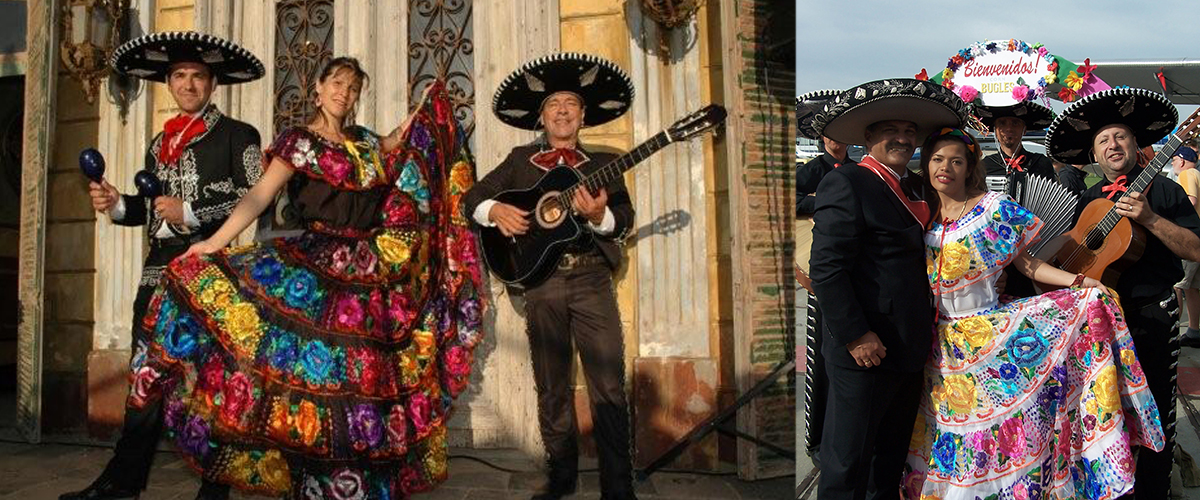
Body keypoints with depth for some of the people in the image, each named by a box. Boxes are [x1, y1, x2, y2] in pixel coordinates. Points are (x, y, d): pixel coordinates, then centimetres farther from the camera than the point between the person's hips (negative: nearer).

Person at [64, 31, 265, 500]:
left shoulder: (238, 135, 1)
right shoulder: (160, 144, 21)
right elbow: (154, 207, 24)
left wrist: (191, 213, -12)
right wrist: (118, 204, 5)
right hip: (160, 266, 6)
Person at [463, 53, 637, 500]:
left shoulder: (603, 163, 12)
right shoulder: (520, 160, 14)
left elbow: (624, 218, 2)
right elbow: (473, 196, 11)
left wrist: (597, 215, -19)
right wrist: (494, 210, -11)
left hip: (592, 278, -1)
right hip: (540, 279, 1)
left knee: (609, 387, -8)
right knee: (551, 387, 8)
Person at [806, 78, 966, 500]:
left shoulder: (912, 190, 15)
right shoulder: (846, 184, -12)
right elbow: (826, 269, -20)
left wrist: (924, 329, 12)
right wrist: (856, 336, -21)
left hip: (907, 353, 9)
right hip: (866, 353, -9)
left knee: (892, 458, 20)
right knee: (847, 466, 1)